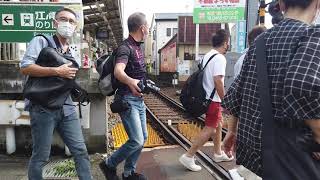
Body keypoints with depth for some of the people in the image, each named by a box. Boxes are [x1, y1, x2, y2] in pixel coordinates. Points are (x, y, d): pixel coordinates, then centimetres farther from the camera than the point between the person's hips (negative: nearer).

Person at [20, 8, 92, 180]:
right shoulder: (41, 41, 1)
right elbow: (25, 67, -13)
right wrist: (57, 71, -17)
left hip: (66, 108, 6)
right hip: (43, 108, -5)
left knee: (80, 151, 3)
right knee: (40, 156, 4)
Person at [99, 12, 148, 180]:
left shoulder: (137, 47, 11)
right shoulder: (125, 47, -18)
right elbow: (118, 71, -38)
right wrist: (130, 82, -58)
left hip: (139, 99, 10)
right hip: (127, 99, -9)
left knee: (142, 137, 13)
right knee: (136, 141, -12)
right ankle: (109, 164, 10)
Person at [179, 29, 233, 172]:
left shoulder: (208, 55, 10)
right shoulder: (220, 58, -18)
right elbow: (217, 81, -26)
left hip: (207, 96, 10)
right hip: (213, 99, -10)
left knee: (218, 124, 20)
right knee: (210, 129, -4)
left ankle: (218, 153, 32)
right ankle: (188, 156, -2)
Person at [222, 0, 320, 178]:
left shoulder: (259, 42, 9)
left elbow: (235, 93, 11)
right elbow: (301, 85, -31)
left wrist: (232, 130, 22)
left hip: (253, 141, 7)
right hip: (291, 150, -7)